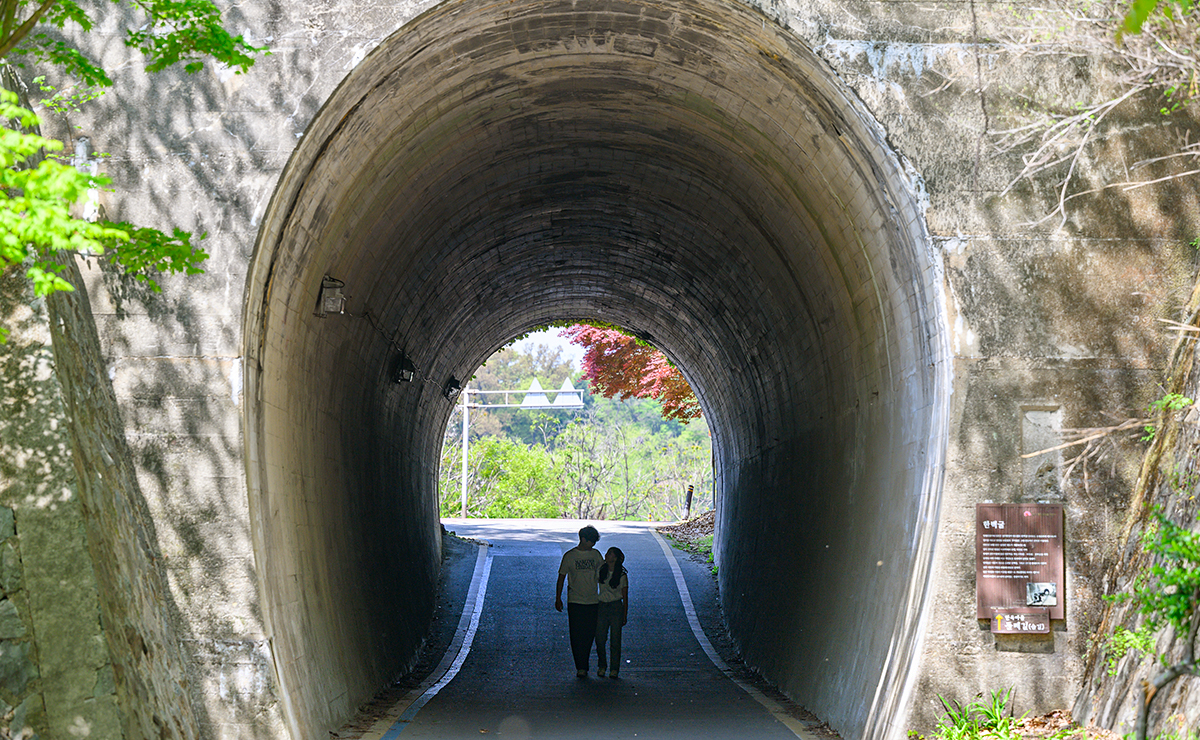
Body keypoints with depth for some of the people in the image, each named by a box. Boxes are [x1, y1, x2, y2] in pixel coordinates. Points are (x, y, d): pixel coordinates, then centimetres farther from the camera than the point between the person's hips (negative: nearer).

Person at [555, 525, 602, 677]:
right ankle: (580, 667, -3)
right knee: (577, 635, -6)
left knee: (589, 634, 4)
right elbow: (561, 577, 3)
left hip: (593, 602, 3)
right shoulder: (570, 556, -2)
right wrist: (558, 598, 1)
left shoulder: (595, 554, 8)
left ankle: (583, 665, 17)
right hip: (575, 602, -3)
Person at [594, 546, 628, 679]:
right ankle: (602, 666, 18)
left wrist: (625, 616, 0)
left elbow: (625, 597, 1)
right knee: (600, 639, 2)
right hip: (602, 607, 3)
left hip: (616, 608, -3)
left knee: (615, 640, 0)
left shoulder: (622, 575, -4)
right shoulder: (601, 570, 3)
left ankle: (614, 669, 9)